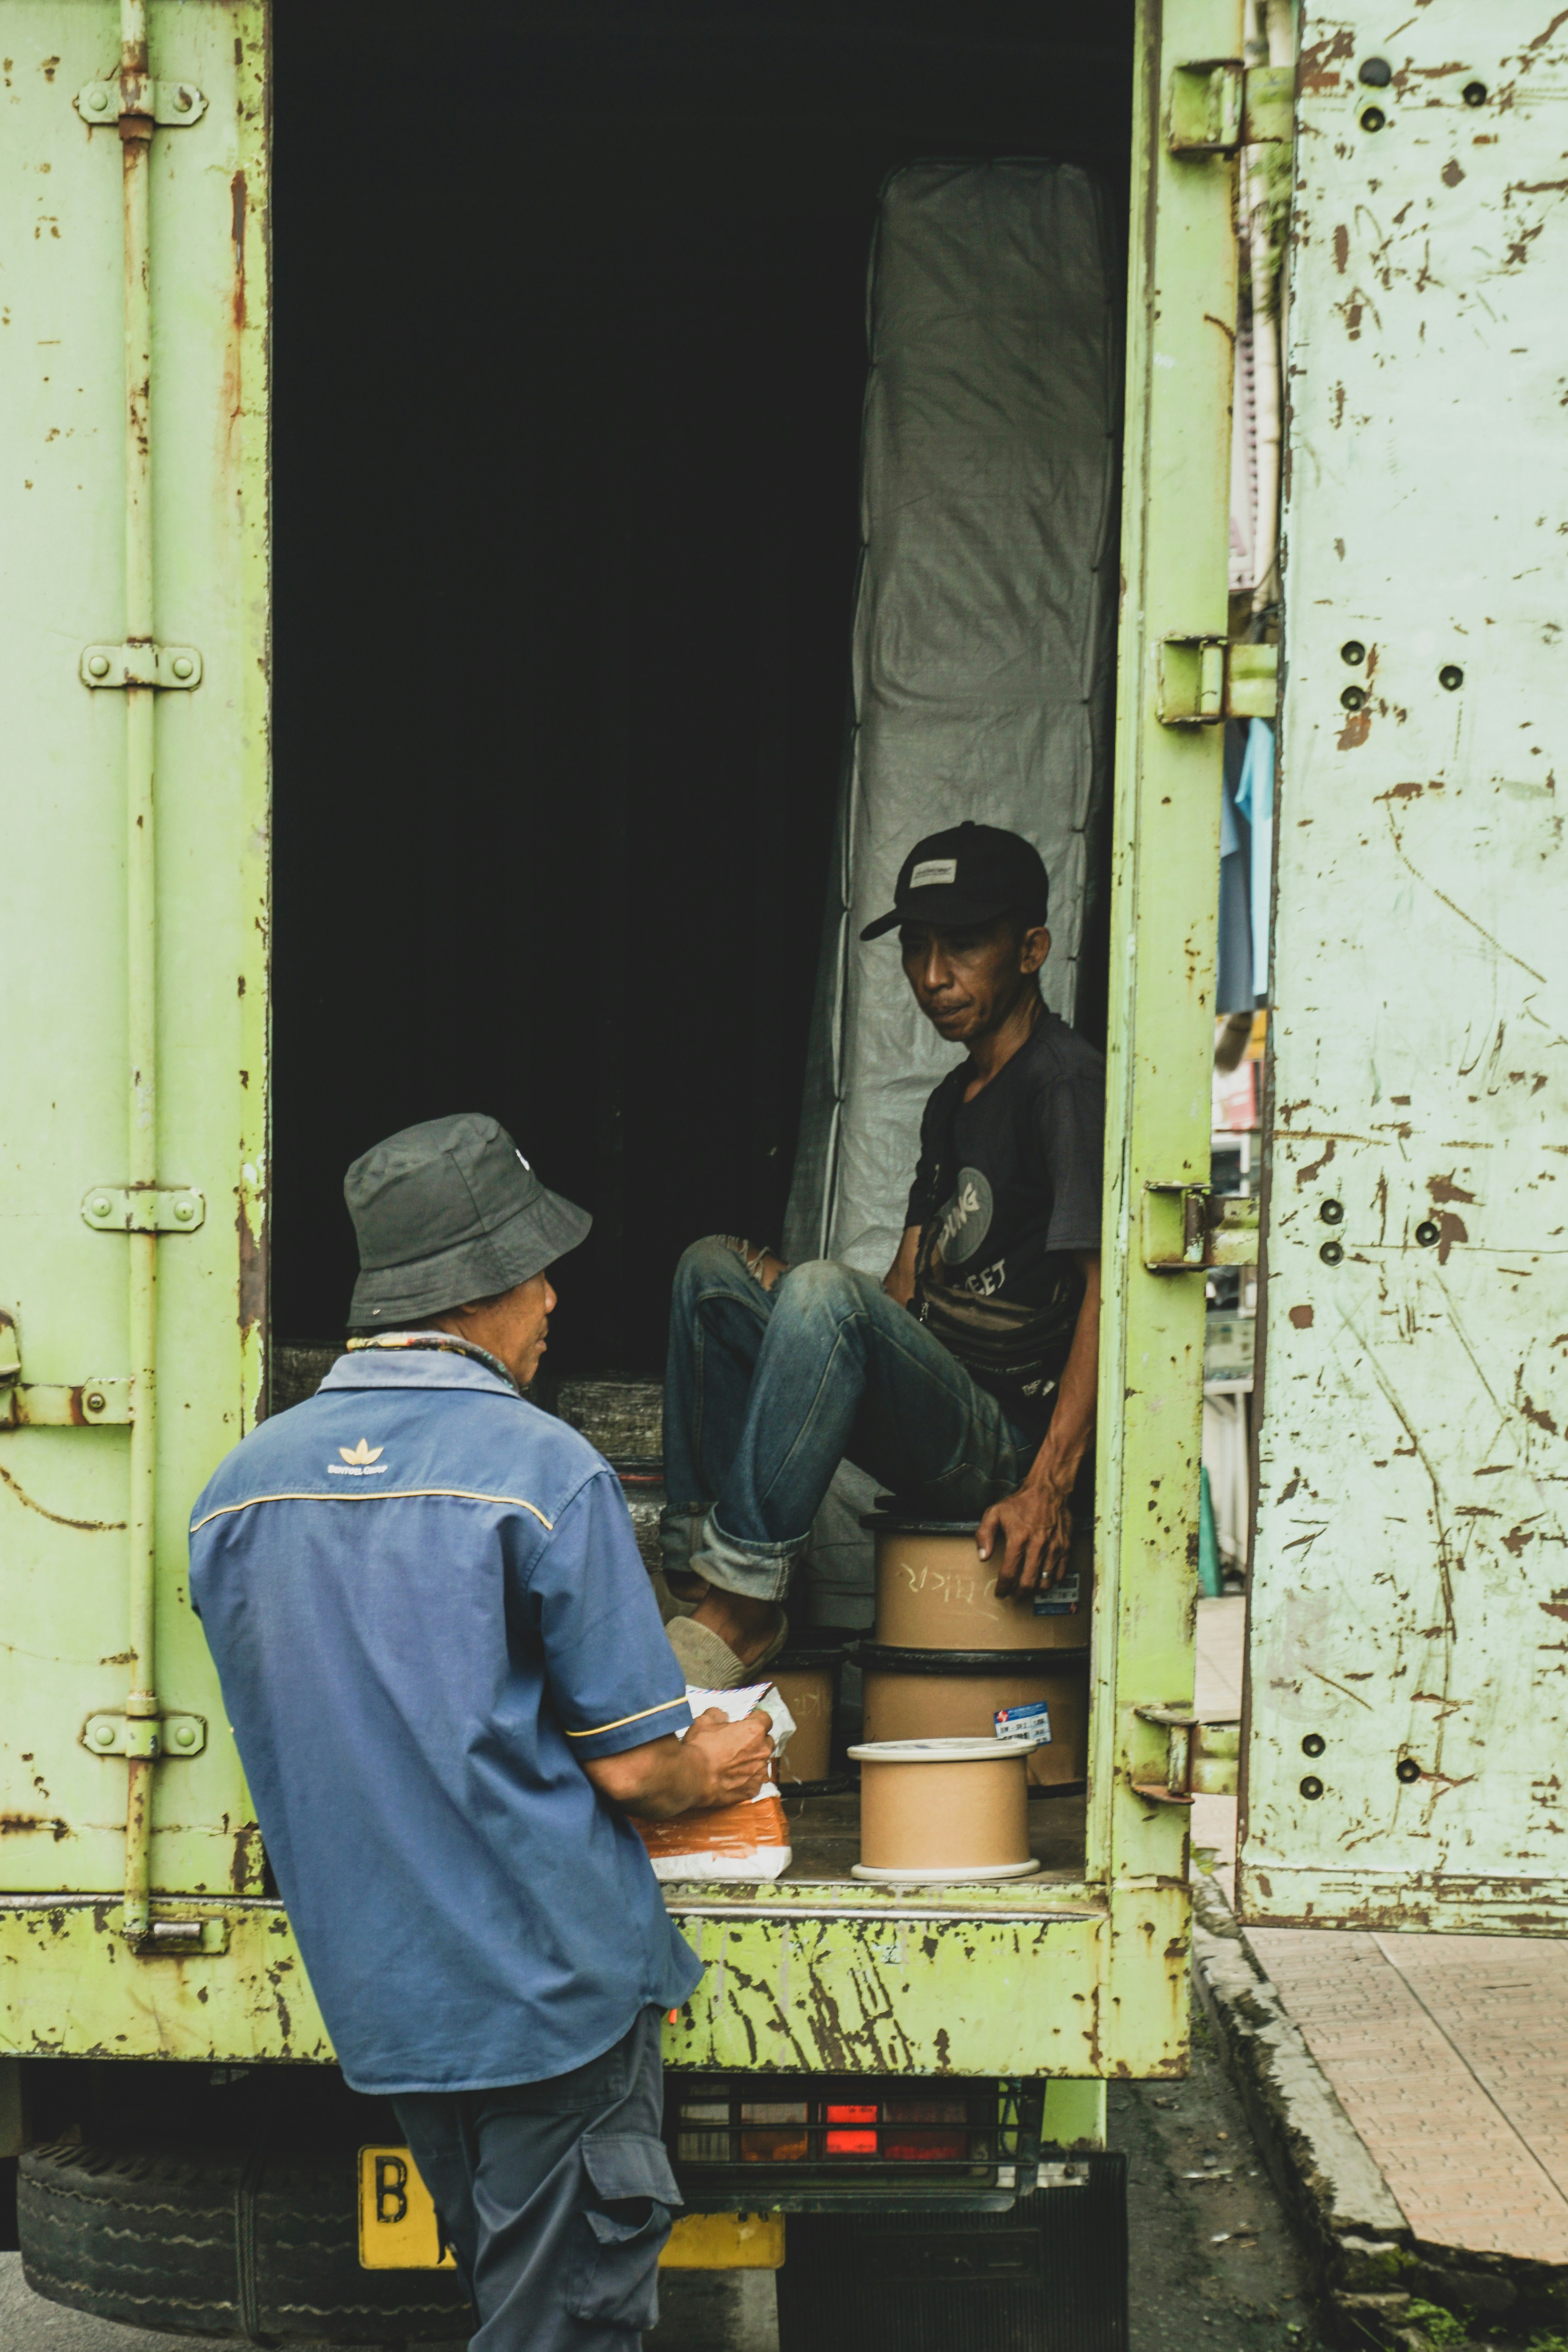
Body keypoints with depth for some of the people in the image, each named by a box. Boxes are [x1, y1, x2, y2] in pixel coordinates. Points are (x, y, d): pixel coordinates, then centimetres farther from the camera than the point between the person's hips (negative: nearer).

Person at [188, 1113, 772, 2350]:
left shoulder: (240, 1485, 4)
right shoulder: (544, 1469, -15)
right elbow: (629, 1764, -13)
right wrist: (715, 1771, 10)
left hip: (374, 1993, 6)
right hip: (554, 1973, -6)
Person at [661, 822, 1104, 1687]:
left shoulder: (1068, 1083, -8)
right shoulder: (953, 1102, 21)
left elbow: (1108, 1285, -18)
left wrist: (1048, 1487, -26)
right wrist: (783, 1301, 5)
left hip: (1010, 1439, -9)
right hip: (932, 1427, 9)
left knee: (825, 1291, -31)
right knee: (714, 1266, 3)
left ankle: (743, 1601, -29)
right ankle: (698, 1571, -8)